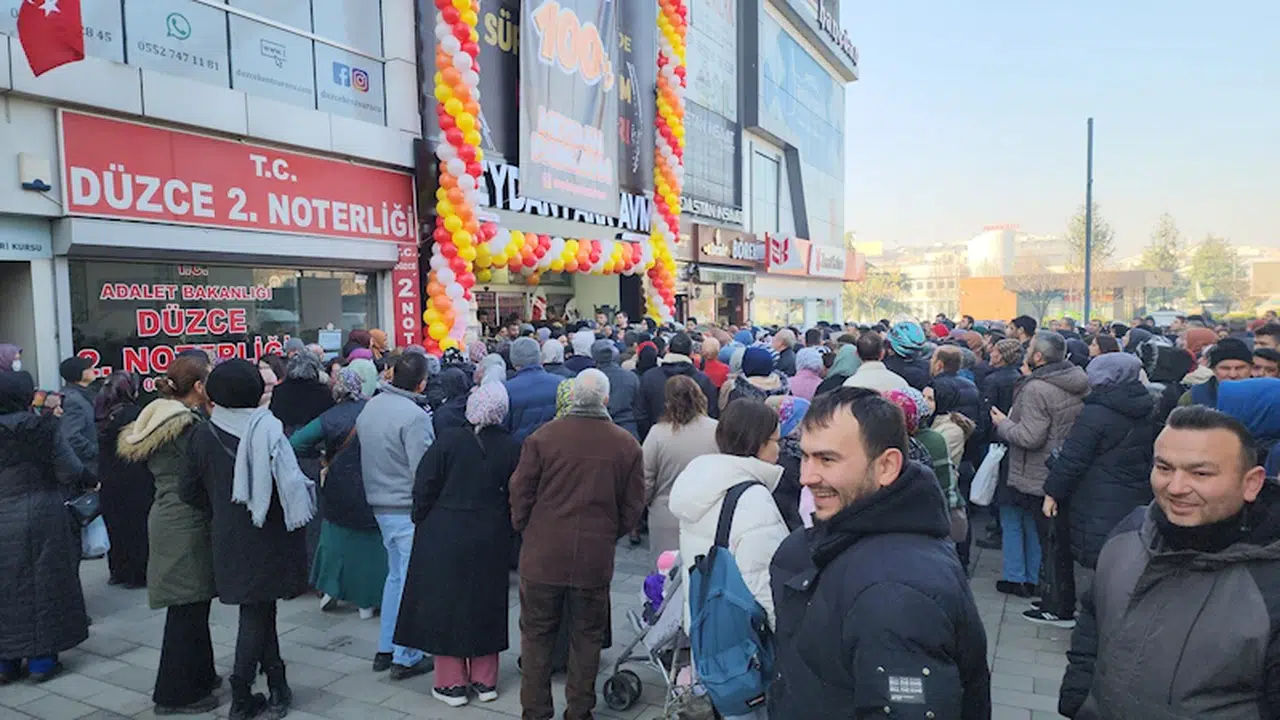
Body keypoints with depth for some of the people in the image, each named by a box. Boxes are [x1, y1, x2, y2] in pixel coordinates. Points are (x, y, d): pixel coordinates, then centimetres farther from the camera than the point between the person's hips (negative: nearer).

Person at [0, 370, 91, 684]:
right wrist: (89, 481, 8)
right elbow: (71, 472, -11)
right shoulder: (43, 428, -12)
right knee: (42, 585, 9)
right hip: (42, 520, -3)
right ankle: (42, 657, 15)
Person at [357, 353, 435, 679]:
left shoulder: (370, 406, 6)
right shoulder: (413, 416, -21)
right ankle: (405, 658, 12)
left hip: (380, 504, 9)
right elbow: (424, 471, -20)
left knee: (396, 575, 21)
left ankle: (385, 649, 29)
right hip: (409, 509, -9)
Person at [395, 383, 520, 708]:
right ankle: (485, 681, 24)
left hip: (444, 537, -2)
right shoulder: (510, 448, -9)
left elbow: (424, 487, -9)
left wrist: (421, 522, 6)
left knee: (445, 603, 11)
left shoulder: (448, 440, -14)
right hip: (490, 539, 3)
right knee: (485, 605, 15)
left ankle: (452, 683, 17)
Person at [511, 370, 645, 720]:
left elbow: (521, 491, -4)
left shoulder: (543, 437, -10)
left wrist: (524, 528, 13)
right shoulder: (627, 445, -4)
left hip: (543, 553, -1)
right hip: (596, 556, 1)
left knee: (537, 633, 14)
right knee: (587, 636, 15)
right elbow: (633, 504, 3)